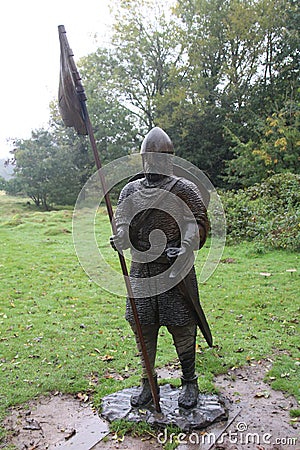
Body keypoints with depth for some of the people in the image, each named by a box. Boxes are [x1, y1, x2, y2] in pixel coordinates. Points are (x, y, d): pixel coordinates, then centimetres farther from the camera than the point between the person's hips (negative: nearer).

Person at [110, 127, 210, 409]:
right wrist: (120, 240, -16)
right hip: (141, 270, 3)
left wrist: (184, 249, -23)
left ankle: (189, 382, 27)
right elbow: (122, 225, 7)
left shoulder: (185, 190, 0)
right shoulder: (130, 191, 10)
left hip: (176, 270, -3)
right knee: (142, 327, 10)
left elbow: (198, 225, -5)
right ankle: (148, 382, 29)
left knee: (182, 328, 5)